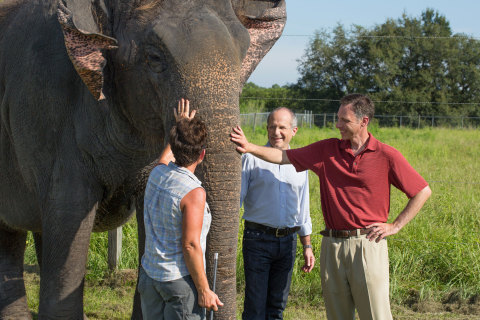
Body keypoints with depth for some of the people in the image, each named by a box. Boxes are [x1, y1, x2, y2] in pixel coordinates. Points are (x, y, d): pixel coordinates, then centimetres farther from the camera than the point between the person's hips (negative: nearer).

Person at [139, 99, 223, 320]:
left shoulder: (157, 174, 2)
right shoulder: (194, 193, -19)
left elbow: (167, 156, 29)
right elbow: (190, 246, -19)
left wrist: (181, 127, 40)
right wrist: (204, 290, -14)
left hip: (149, 275, 7)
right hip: (180, 281, -7)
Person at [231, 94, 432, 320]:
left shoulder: (387, 156, -2)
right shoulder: (327, 150, 8)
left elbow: (422, 192, 4)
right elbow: (284, 156, 7)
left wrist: (394, 226, -1)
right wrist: (250, 147, -7)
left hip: (367, 244, -4)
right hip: (332, 244, 4)